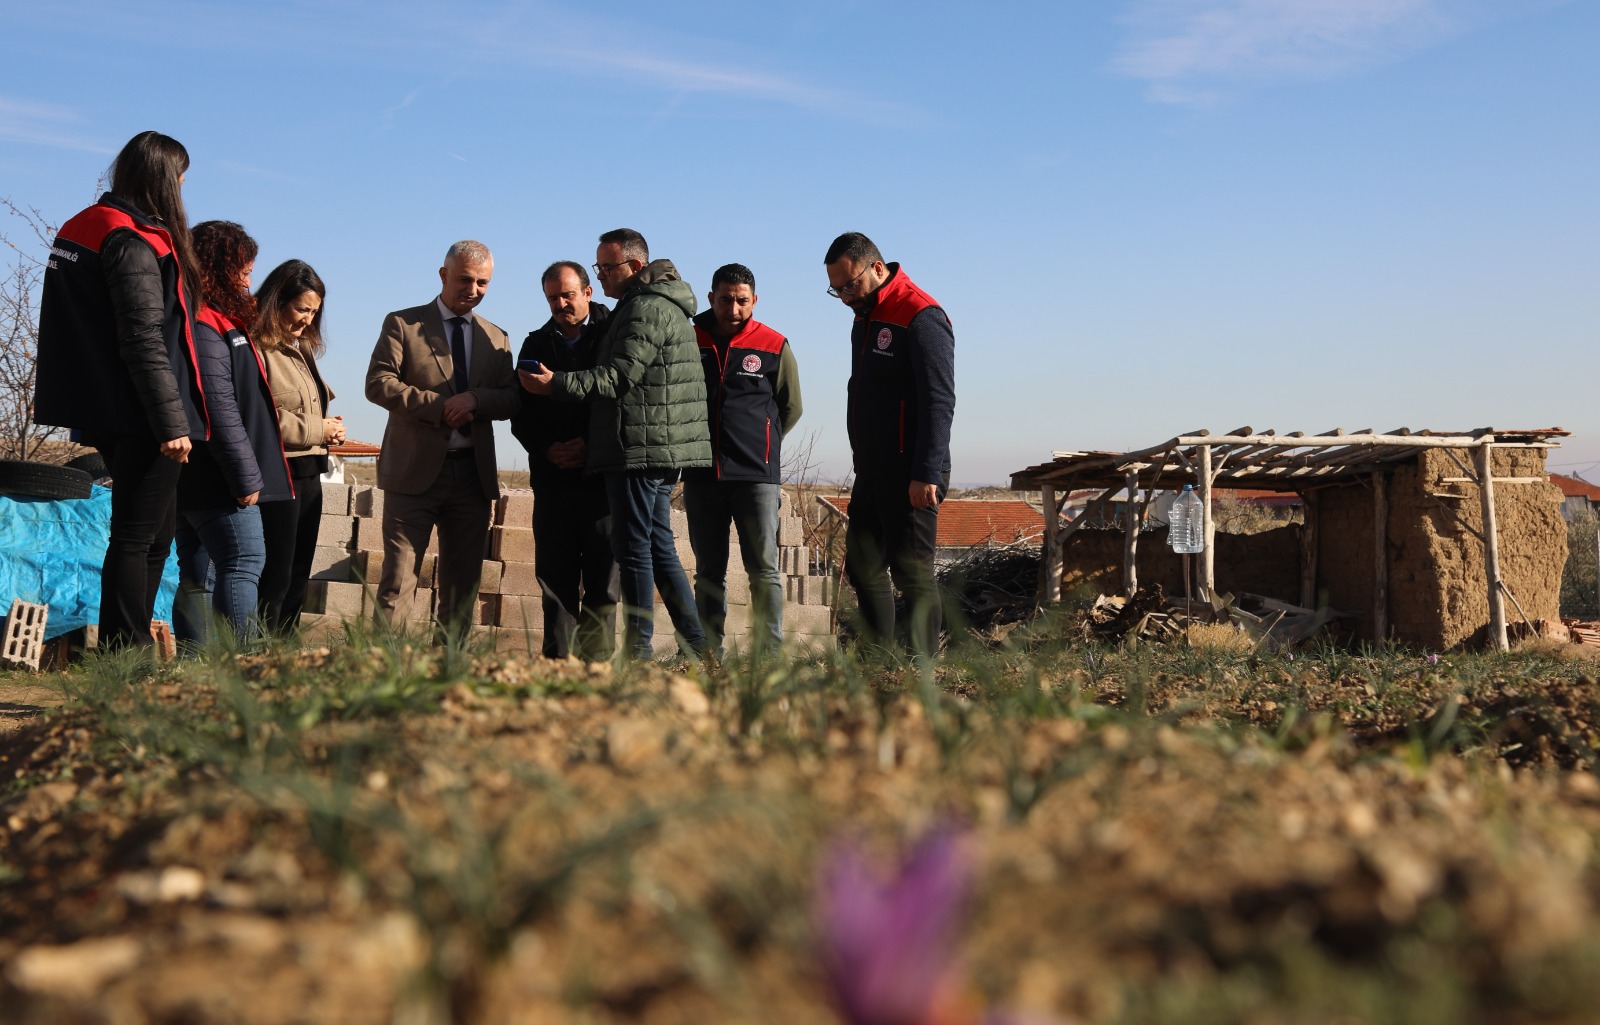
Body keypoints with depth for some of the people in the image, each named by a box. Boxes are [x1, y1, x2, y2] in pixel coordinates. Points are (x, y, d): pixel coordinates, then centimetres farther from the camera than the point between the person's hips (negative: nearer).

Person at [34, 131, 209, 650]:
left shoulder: (81, 229, 15)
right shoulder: (135, 242, -14)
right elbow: (145, 342, -20)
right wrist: (172, 423, -20)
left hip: (106, 414, 9)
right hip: (141, 417, -9)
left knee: (155, 532, 14)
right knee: (137, 537, -5)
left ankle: (129, 644, 16)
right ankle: (126, 650, -1)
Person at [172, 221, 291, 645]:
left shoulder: (214, 319, 20)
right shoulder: (204, 325, -13)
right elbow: (220, 410, -19)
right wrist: (246, 477, -18)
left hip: (195, 480, 11)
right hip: (218, 481, -11)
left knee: (198, 575, 10)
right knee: (243, 562, -13)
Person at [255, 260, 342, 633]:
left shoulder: (301, 349, 17)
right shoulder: (258, 348, -12)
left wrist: (330, 429, 5)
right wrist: (317, 430, -13)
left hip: (309, 474, 9)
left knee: (297, 580, 11)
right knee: (275, 581, -6)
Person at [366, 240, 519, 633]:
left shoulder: (496, 338, 15)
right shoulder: (403, 324, 4)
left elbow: (512, 399, 6)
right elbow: (378, 383, -8)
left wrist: (475, 398, -15)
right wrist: (439, 405, -16)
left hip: (473, 474, 4)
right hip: (415, 471, -4)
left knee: (463, 582, 7)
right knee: (399, 578, -6)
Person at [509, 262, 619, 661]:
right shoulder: (536, 344, 15)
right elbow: (521, 413, 12)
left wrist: (592, 446, -12)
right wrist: (547, 449, -6)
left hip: (602, 475, -3)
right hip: (552, 477, 3)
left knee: (602, 581, -2)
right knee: (555, 579, 2)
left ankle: (596, 660, 2)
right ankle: (557, 659, 6)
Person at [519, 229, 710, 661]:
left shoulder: (646, 308, -11)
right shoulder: (660, 303, 21)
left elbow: (620, 376, -19)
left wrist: (557, 383, -16)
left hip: (641, 446, -11)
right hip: (662, 450, 11)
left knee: (633, 547, -7)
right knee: (658, 546, 13)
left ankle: (639, 649, -4)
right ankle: (697, 643, 14)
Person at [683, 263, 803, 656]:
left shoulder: (774, 347, 3)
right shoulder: (689, 341, 6)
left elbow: (791, 407, 14)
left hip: (757, 476, -2)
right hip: (701, 476, 2)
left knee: (764, 569, -6)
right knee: (708, 572, 7)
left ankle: (769, 653, -3)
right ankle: (708, 654, 11)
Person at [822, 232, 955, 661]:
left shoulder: (921, 316, -14)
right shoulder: (865, 316, 16)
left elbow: (939, 401, -19)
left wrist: (926, 474, -24)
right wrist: (862, 464, 18)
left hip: (910, 474, -10)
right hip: (873, 471, 10)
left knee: (911, 570, -8)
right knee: (863, 567, 11)